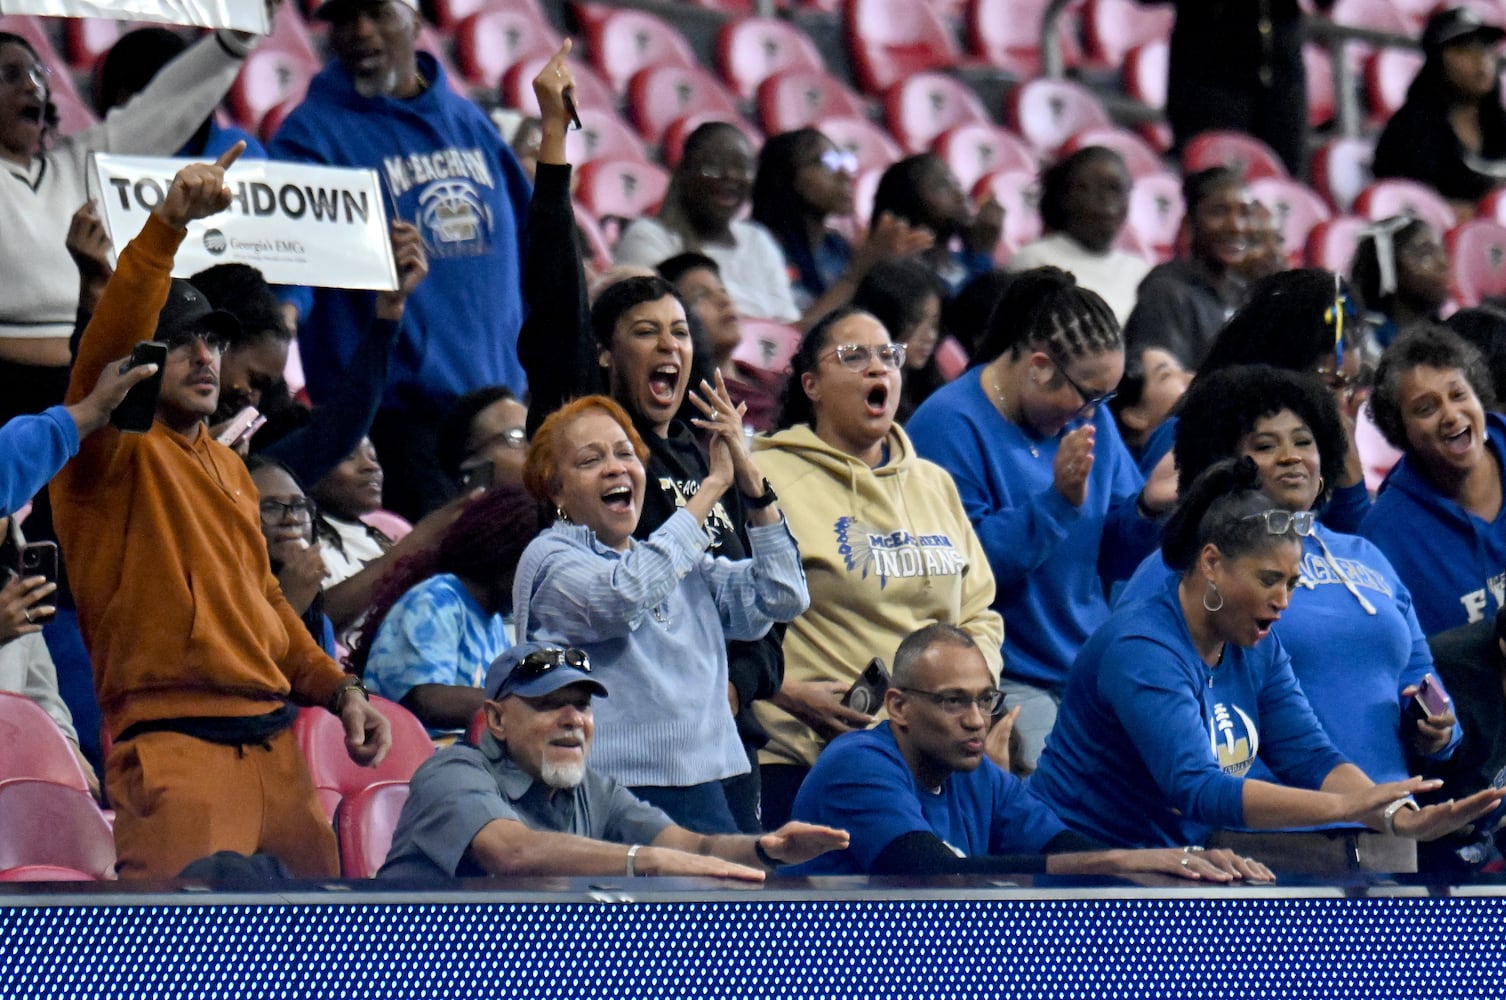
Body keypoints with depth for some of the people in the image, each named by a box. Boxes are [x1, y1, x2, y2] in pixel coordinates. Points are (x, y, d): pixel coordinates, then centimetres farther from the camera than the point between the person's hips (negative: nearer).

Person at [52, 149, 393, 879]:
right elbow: (110, 341, -19)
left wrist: (337, 688, 17)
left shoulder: (227, 467, 23)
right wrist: (167, 224, -30)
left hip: (273, 744, 8)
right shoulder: (113, 455, -1)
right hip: (173, 748, -8)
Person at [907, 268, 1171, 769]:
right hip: (1005, 684, -7)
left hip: (1091, 673, 7)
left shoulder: (1091, 419, 13)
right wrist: (1059, 500, -22)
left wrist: (1148, 507, -4)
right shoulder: (949, 426, -11)